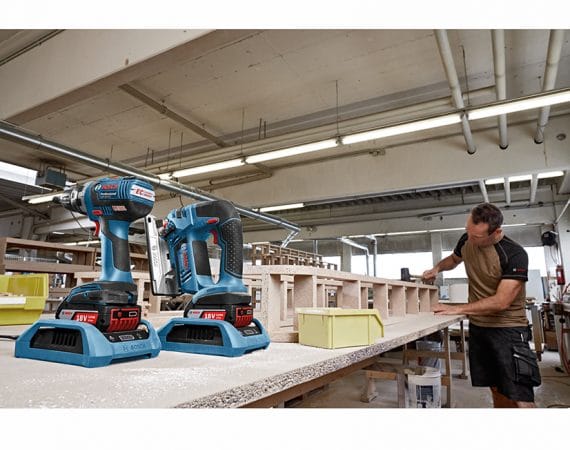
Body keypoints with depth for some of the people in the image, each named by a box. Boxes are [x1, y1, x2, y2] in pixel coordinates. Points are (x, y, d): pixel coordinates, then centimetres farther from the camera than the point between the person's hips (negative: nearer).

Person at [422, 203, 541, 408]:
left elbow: (501, 302, -24)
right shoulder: (466, 240, -2)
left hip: (508, 329, -5)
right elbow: (454, 259, 22)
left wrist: (458, 309, -21)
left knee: (519, 397, -9)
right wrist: (437, 268, 1)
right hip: (478, 326, 5)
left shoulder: (515, 255, -20)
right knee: (496, 390, 12)